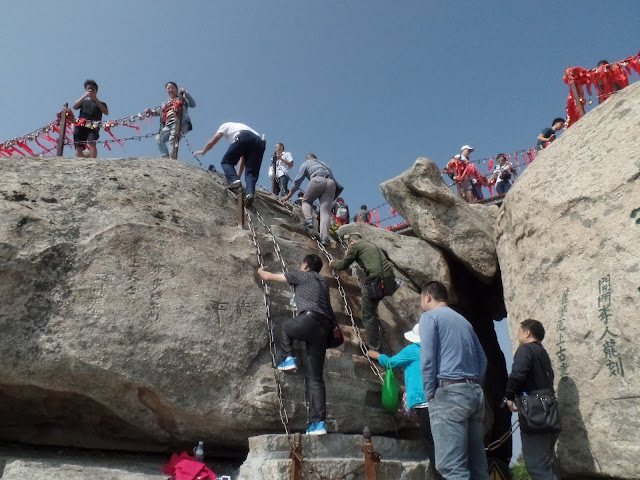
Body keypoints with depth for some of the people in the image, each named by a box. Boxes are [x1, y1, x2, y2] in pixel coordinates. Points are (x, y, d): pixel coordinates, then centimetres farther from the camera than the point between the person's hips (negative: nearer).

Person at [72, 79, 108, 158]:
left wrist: (95, 99, -3)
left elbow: (106, 112, 1)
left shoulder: (100, 104, 22)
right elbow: (74, 107, 9)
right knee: (79, 147, -9)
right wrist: (84, 96, 1)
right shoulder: (83, 101, 28)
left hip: (93, 126, -3)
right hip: (80, 125, 3)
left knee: (91, 143, -28)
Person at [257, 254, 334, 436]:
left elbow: (269, 277, 21)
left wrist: (261, 271, 43)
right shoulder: (323, 281, 29)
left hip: (308, 321, -6)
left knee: (286, 325, 32)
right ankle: (318, 422, 0)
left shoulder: (301, 275, 14)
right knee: (315, 377, 7)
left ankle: (289, 359, 14)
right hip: (324, 328, 6)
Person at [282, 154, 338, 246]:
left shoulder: (306, 163, 28)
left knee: (306, 201, 19)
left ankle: (309, 220, -8)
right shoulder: (325, 165, 41)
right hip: (331, 183, 3)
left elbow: (297, 181, 26)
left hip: (317, 180, -3)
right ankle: (324, 238, -20)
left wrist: (288, 196, 35)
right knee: (325, 211, -3)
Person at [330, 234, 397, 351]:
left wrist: (333, 263, 28)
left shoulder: (355, 246, 5)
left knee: (368, 316, 5)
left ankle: (374, 348, 8)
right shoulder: (373, 245, 27)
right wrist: (350, 255, 52)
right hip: (389, 279, 8)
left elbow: (343, 265, 8)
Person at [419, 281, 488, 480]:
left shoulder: (429, 316, 1)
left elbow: (427, 358, -9)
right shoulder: (463, 321, 23)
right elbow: (482, 359, 19)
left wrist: (430, 395, -5)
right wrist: (474, 385, 19)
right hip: (475, 392, 8)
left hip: (449, 392, -8)